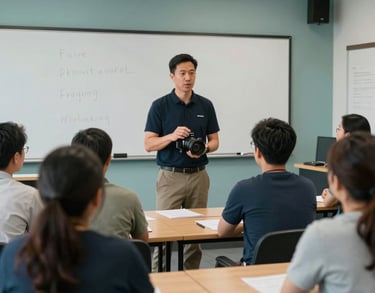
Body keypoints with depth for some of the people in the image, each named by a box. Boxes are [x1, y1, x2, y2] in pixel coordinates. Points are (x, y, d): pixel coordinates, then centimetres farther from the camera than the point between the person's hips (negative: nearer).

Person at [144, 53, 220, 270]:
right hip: (170, 176, -3)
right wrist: (172, 136, -23)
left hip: (198, 176, 3)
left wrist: (203, 149, -15)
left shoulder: (206, 105, 5)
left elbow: (215, 141, 7)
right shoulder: (160, 106, -4)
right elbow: (149, 144, -7)